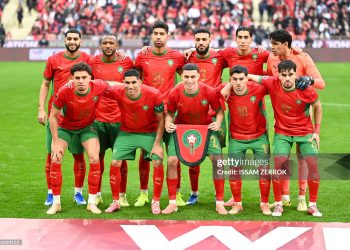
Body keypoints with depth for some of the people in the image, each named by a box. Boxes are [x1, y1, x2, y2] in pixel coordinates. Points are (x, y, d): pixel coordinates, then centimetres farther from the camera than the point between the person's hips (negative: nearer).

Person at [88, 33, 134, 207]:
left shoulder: (126, 62, 1)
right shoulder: (93, 62, 2)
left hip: (120, 118, -1)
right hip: (98, 118, 1)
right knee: (97, 157, 6)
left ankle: (122, 196, 12)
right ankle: (97, 195, 17)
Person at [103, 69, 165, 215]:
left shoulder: (154, 94, -24)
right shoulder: (118, 93, -21)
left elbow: (161, 120, -13)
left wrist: (157, 144, -14)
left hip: (150, 133, -1)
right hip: (126, 133, 2)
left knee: (158, 163, -15)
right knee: (115, 163, -8)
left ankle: (156, 202, 2)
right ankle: (115, 202, 9)